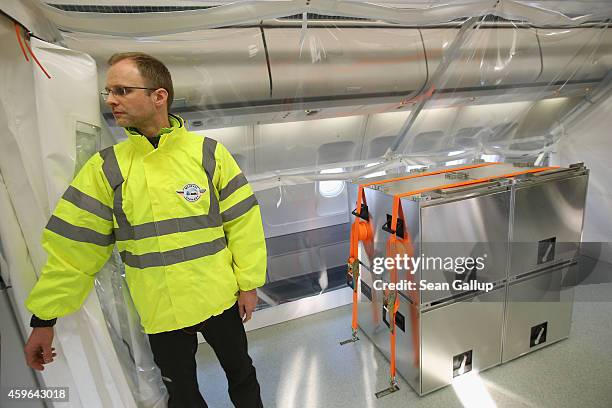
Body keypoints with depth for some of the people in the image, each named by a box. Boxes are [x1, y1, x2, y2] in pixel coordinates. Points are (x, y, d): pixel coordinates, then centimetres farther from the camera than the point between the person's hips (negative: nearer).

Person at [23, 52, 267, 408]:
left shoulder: (209, 154, -10)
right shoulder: (106, 167, -5)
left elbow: (243, 221, -7)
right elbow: (73, 246, -3)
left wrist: (249, 284, -5)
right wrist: (44, 318, -1)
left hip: (220, 299, -1)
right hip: (161, 312, 1)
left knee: (241, 371, 22)